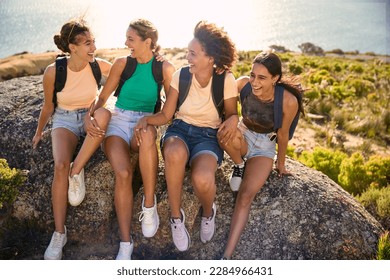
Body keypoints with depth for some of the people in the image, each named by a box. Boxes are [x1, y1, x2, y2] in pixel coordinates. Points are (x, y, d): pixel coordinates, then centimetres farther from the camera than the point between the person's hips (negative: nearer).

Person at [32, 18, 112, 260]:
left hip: (90, 119, 1)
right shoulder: (53, 71, -15)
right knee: (61, 165, -31)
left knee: (104, 113, -37)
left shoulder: (99, 65, -12)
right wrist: (39, 132, 15)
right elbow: (48, 106, 2)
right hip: (65, 120, -1)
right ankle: (59, 233, -21)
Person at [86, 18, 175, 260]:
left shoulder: (165, 67, 3)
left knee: (147, 134, -41)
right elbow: (102, 98, 11)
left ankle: (149, 203, -27)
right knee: (123, 172, -30)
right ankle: (126, 243, -21)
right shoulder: (122, 63, 6)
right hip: (119, 121, 1)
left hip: (145, 122, -1)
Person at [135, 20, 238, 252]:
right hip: (180, 129, 2)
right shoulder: (180, 75, -3)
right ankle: (176, 216, -17)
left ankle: (208, 213, 4)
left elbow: (231, 113, 5)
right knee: (175, 153, -40)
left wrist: (233, 119, -19)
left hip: (209, 136, -1)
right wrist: (146, 119, -18)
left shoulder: (226, 80, -8)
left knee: (203, 179, -36)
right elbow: (166, 115, 3)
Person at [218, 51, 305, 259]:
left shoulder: (288, 101, -23)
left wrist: (281, 164, 5)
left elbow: (282, 135, -9)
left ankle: (227, 255, -23)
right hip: (243, 136, 2)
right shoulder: (243, 84, -19)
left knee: (246, 195, -23)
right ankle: (239, 165, -5)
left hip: (264, 147, -2)